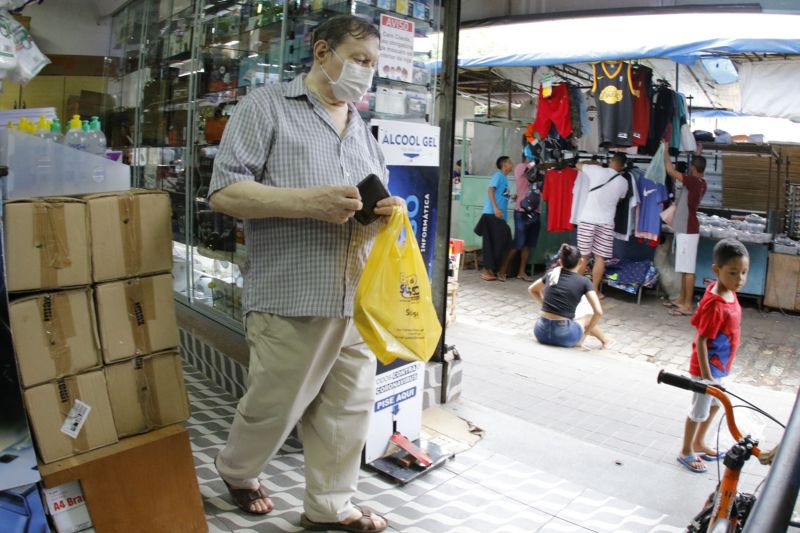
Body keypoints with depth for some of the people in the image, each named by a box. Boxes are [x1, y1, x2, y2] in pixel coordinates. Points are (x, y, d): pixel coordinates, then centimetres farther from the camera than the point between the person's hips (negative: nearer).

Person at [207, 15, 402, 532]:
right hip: (292, 299, -6)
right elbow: (224, 192, -9)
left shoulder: (363, 127, 19)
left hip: (358, 299, 6)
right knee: (273, 406, 9)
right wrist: (309, 202, -20)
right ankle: (237, 471, 40)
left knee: (349, 410, 12)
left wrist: (388, 209, -2)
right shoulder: (265, 106, -1)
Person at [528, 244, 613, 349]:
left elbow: (531, 290, 26)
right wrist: (585, 333, 2)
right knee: (588, 318, 29)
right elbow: (598, 312, -9)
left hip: (541, 332, 3)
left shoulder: (551, 274, 8)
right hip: (563, 336, -3)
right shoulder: (584, 282, -3)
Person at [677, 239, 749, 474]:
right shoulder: (715, 305, -31)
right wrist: (706, 375, -25)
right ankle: (686, 452, 29)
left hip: (720, 365, 9)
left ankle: (699, 443, 45)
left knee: (715, 405, 25)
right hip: (707, 367, -9)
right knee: (699, 410, 9)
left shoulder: (728, 292, -4)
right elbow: (700, 341, -27)